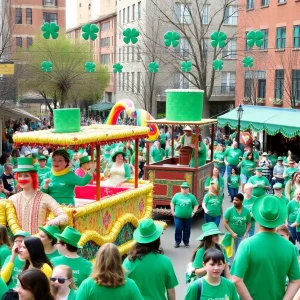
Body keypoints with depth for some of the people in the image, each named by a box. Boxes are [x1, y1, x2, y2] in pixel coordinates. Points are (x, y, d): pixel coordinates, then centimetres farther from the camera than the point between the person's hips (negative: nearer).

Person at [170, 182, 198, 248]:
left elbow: (196, 205, 8)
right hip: (178, 216, -1)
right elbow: (172, 203, 7)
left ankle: (186, 242, 22)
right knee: (178, 229, -4)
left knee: (187, 230, 9)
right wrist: (173, 211, 1)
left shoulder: (191, 196, 1)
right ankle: (177, 242, 7)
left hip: (188, 217, 1)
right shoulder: (177, 195, 0)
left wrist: (193, 212, 0)